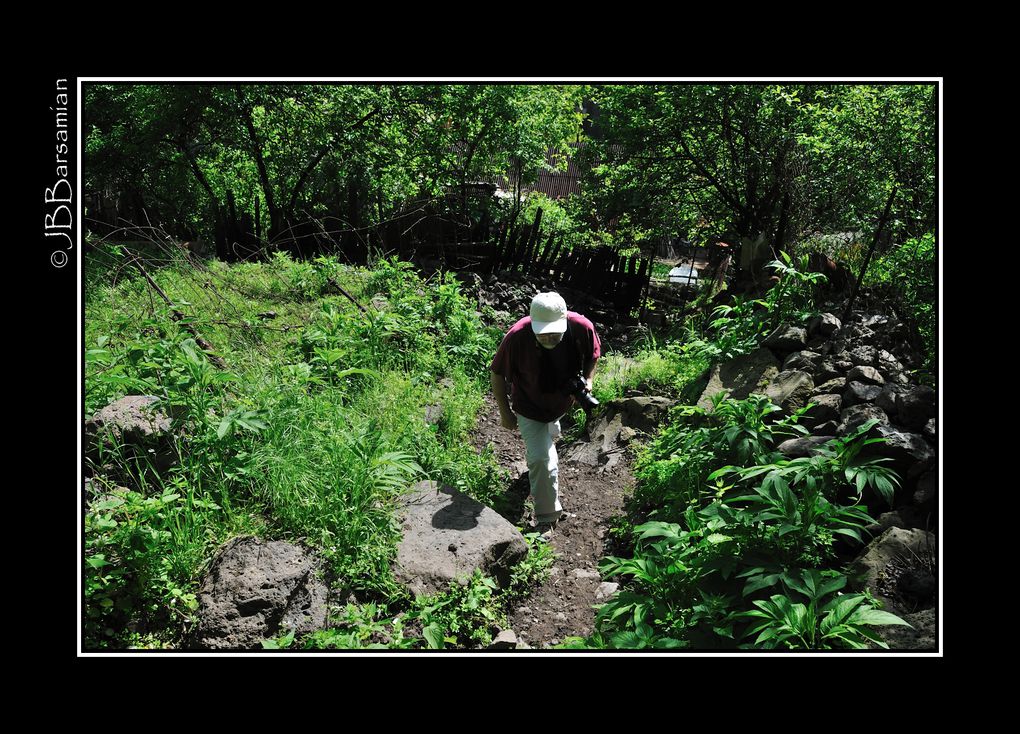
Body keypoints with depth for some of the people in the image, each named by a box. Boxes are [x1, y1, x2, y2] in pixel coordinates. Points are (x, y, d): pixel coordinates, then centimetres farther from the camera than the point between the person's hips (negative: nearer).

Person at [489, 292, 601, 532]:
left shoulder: (582, 328, -30)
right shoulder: (517, 337, -37)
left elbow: (593, 354, -4)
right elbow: (496, 374, -19)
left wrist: (588, 380, -20)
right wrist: (505, 413, -13)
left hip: (562, 400, 4)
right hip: (530, 407, -4)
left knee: (550, 436, 32)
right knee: (541, 459, -10)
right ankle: (547, 517, 10)